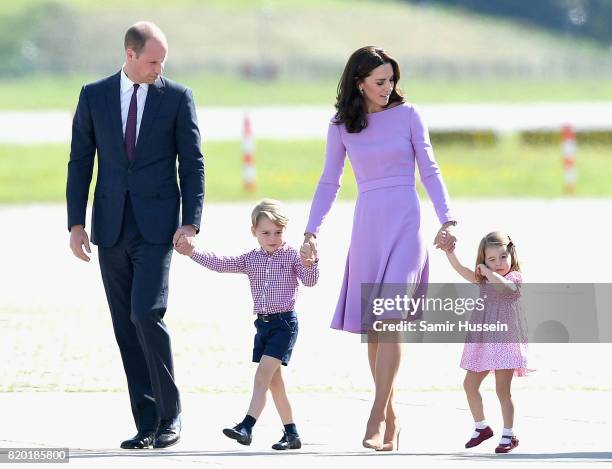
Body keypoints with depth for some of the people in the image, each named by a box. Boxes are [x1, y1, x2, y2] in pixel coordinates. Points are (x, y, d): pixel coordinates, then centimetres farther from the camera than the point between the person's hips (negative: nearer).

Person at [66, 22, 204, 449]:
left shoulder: (177, 97, 2)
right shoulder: (94, 96, 6)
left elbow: (192, 164, 2)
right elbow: (80, 162, 8)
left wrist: (191, 222, -8)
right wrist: (76, 223, 0)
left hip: (156, 226, -3)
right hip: (111, 229, 3)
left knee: (146, 313, -17)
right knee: (126, 327, 3)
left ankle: (170, 415, -5)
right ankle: (147, 425, 8)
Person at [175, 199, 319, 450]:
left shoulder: (292, 255, -4)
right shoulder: (251, 259, 9)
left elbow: (309, 281, -12)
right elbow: (220, 264, 3)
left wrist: (308, 264, -32)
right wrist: (192, 252, -6)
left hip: (284, 322, -6)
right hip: (263, 324, 6)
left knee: (263, 375, -16)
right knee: (274, 381, 9)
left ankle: (246, 427, -24)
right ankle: (291, 434, 17)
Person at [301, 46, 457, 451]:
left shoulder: (407, 115, 3)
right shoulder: (341, 127, 8)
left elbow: (430, 171, 4)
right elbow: (329, 183, 14)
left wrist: (447, 220, -5)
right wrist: (312, 232, 6)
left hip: (405, 223, -3)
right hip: (367, 225, 3)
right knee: (373, 326, 3)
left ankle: (378, 415, -17)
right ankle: (391, 415, 14)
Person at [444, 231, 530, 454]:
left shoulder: (514, 279, -4)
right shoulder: (483, 280, 13)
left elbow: (501, 283, -26)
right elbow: (461, 269, 4)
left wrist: (488, 272, -12)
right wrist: (449, 251, -8)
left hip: (505, 341, -7)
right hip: (482, 342, 7)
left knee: (503, 389, -7)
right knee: (470, 385, 9)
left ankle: (508, 435, 1)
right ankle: (481, 427, 25)